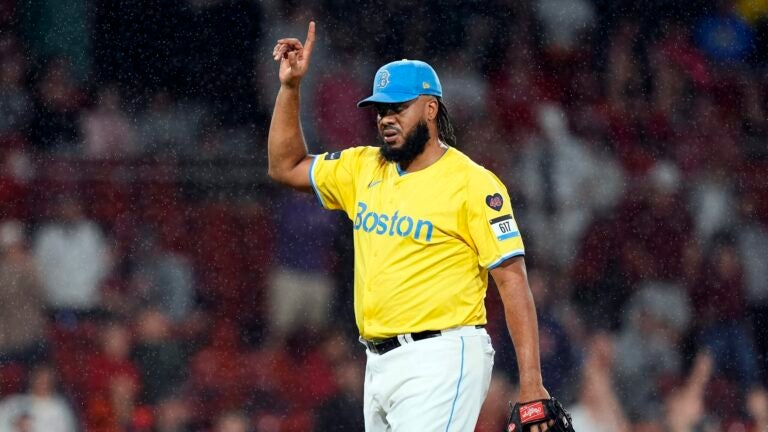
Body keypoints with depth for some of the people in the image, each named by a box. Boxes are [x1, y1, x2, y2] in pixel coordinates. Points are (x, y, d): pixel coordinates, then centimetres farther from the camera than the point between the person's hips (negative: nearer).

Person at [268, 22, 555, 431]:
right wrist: (290, 86, 12)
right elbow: (286, 167, 25)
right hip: (379, 363, 8)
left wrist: (531, 381, -18)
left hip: (440, 363, -8)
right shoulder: (364, 170, 13)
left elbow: (513, 281, -11)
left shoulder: (471, 183, -8)